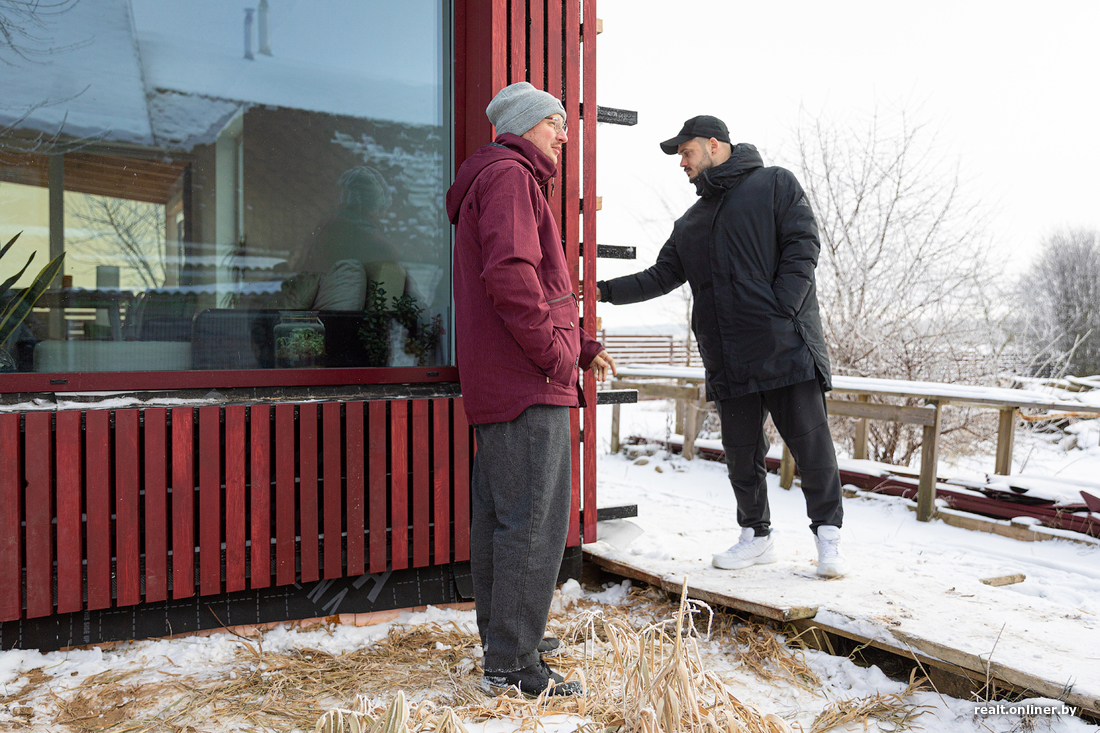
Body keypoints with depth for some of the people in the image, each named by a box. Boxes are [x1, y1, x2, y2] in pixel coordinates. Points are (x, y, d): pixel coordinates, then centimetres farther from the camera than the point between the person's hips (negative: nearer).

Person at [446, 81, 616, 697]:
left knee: (499, 519, 14)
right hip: (530, 388, -11)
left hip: (497, 387, 11)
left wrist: (581, 346, 19)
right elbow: (511, 274, -23)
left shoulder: (497, 181, 27)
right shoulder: (510, 177, -7)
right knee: (535, 523, -7)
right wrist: (555, 352, -16)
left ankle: (502, 647, 26)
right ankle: (513, 666, 1)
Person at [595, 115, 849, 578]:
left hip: (786, 344, -5)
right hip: (728, 358, 6)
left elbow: (802, 246, -4)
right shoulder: (690, 223, 22)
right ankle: (756, 535, 21)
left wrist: (781, 310, -14)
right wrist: (604, 290, 9)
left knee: (810, 441, -4)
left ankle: (828, 535, 8)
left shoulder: (775, 185, 6)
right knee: (740, 450, 8)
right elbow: (660, 278, 21)